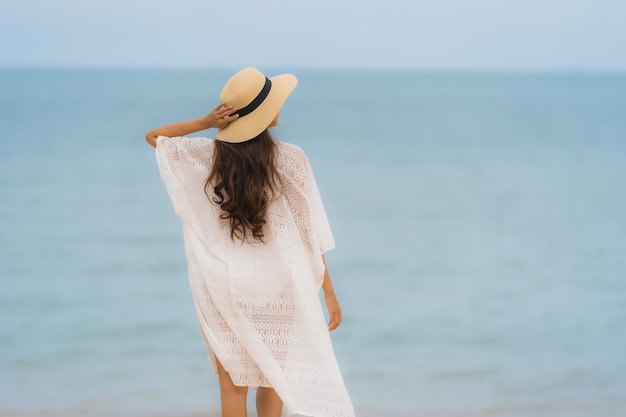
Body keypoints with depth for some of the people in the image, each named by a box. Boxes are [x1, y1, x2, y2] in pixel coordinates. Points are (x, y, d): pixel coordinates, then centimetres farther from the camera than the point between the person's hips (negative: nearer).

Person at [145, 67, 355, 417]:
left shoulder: (207, 155, -5)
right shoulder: (290, 159, -9)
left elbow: (154, 136, 11)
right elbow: (310, 232, -7)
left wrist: (205, 122, -4)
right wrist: (329, 293, 1)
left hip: (221, 286, 1)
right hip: (275, 284, -1)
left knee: (232, 386, 8)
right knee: (272, 379, 17)